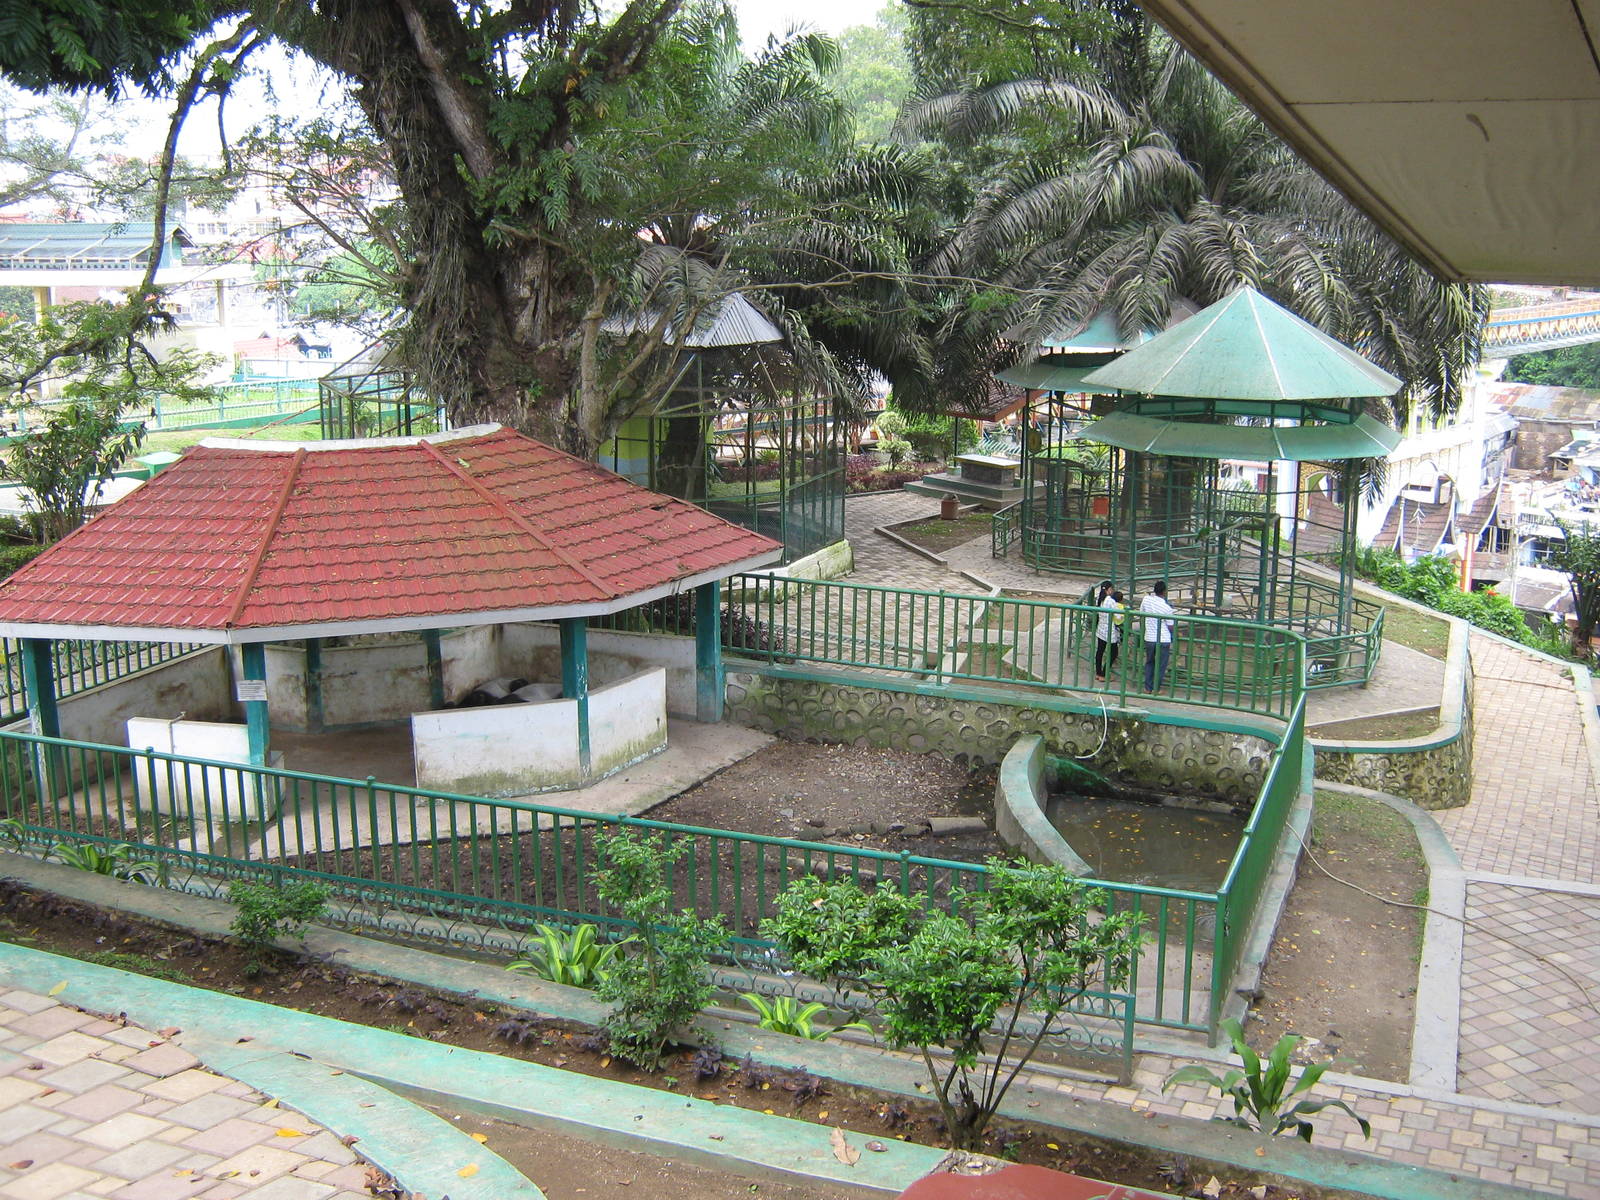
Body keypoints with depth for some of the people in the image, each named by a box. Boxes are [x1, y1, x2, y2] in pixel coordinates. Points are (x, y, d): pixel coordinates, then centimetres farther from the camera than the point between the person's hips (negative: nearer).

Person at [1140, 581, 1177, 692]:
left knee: (1149, 663, 19)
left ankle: (1148, 687, 22)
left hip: (1149, 638, 4)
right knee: (1160, 666, 10)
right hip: (1163, 640, -4)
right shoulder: (1167, 608, -18)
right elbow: (1171, 627, -10)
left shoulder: (1146, 599, -7)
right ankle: (1156, 689, 16)